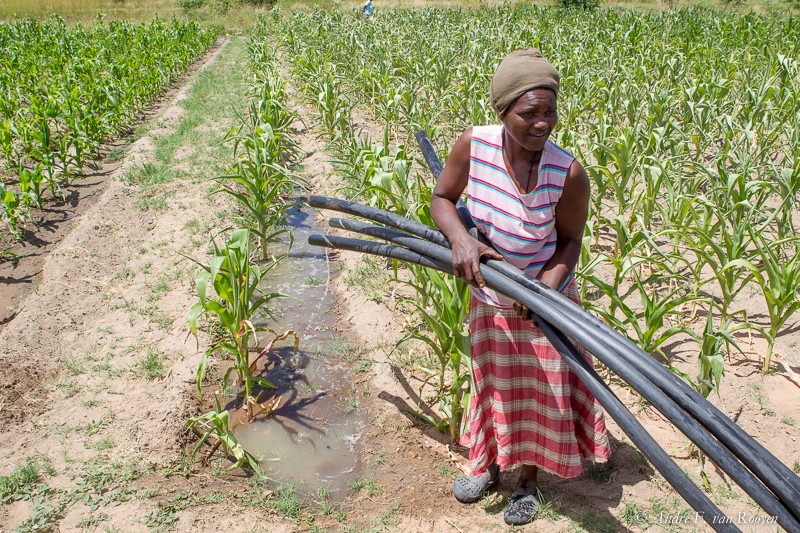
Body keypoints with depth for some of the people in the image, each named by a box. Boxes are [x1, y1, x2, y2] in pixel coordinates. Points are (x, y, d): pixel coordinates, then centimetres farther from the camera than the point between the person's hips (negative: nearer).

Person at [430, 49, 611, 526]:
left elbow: (570, 240, -12)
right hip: (489, 298, 2)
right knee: (493, 384, 22)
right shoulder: (474, 145, -22)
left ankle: (528, 480, 42)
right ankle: (488, 466, 49)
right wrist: (461, 239, -27)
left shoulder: (568, 173, -27)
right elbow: (442, 198, -7)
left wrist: (548, 283, -29)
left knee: (543, 394, 13)